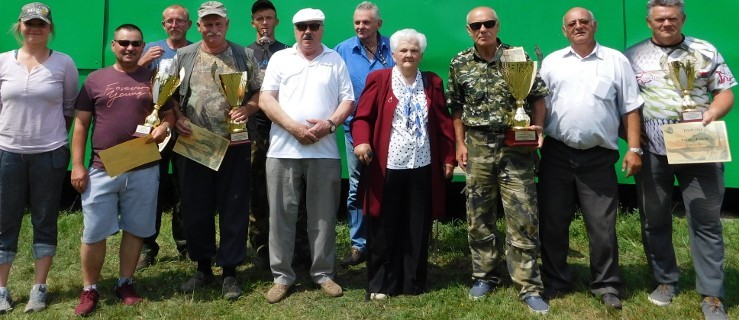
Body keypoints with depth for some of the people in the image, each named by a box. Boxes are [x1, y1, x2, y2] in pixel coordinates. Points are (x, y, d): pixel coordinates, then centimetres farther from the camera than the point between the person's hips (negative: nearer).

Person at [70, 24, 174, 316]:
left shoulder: (154, 79, 7)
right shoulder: (96, 79, 5)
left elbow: (169, 115, 12)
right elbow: (81, 124, 5)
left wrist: (164, 127, -12)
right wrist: (77, 165, -1)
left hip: (143, 170, 1)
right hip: (101, 169, -1)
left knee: (135, 230, 10)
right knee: (93, 233, 4)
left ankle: (125, 284, 25)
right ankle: (90, 290, 20)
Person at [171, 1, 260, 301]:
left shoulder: (245, 56, 5)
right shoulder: (183, 56, 8)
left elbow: (260, 92, 6)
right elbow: (169, 95, 11)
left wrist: (247, 109, -12)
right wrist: (177, 118, -7)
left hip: (234, 146, -1)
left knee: (233, 209, 3)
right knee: (195, 209, 9)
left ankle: (229, 271, 16)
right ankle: (202, 267, 25)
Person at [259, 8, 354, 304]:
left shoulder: (335, 60, 11)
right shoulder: (280, 58, 9)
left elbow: (347, 101, 6)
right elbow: (266, 99, 0)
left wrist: (330, 123, -13)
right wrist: (294, 127, -12)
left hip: (324, 151, 0)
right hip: (283, 150, 0)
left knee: (323, 216, 7)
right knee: (282, 215, 5)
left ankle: (323, 274, 20)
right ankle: (282, 276, 17)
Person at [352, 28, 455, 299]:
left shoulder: (433, 83, 12)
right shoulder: (379, 79, 3)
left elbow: (444, 123, 11)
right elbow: (362, 116, -1)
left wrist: (449, 158, 6)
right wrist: (362, 141, -19)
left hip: (423, 167, 3)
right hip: (387, 166, -2)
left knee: (418, 228, 8)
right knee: (384, 229, 4)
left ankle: (414, 283, 21)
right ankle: (380, 284, 16)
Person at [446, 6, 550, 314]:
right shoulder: (459, 64, 4)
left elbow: (538, 96, 3)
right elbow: (457, 107, 11)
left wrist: (537, 129, -12)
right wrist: (460, 143, 6)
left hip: (516, 146, -2)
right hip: (477, 147, 2)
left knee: (522, 217, -2)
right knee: (478, 216, 9)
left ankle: (529, 286, 7)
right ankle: (484, 275, 26)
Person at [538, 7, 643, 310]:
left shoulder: (616, 61, 6)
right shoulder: (551, 62, 9)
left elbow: (630, 109, 5)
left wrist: (634, 149, -2)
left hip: (599, 158, -1)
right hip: (556, 155, 1)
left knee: (602, 226, 5)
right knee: (552, 222, 8)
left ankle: (606, 285, 22)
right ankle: (555, 280, 25)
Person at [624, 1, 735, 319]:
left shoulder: (706, 52, 9)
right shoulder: (632, 56, 6)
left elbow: (725, 92, 9)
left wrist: (711, 114, -11)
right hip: (651, 151, 0)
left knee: (706, 221, 1)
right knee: (654, 220, 8)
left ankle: (711, 294, 11)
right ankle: (665, 281, 25)